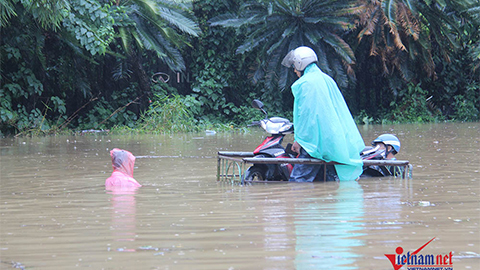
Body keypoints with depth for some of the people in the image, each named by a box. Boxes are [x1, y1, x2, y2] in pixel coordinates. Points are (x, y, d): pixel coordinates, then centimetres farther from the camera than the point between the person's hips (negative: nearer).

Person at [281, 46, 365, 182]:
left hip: (315, 139, -9)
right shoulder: (328, 80, 17)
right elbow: (340, 109, 20)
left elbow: (305, 113, -14)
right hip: (335, 139, 9)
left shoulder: (305, 83, -9)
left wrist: (298, 140, -11)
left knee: (298, 179, -12)